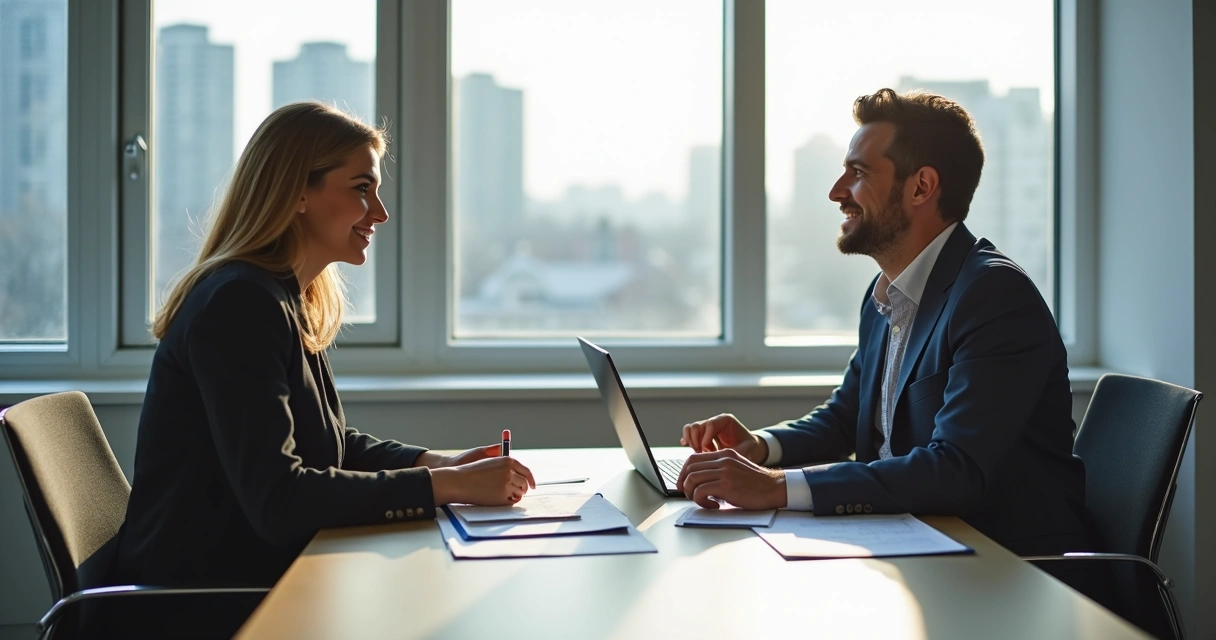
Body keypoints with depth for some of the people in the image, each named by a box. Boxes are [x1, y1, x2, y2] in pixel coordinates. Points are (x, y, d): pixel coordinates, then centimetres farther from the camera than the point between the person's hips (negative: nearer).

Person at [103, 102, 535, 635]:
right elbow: (277, 499, -27)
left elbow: (329, 445, 19)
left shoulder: (291, 301, 10)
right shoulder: (240, 303, -20)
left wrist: (437, 461, 2)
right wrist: (446, 486, -25)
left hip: (257, 580, 9)